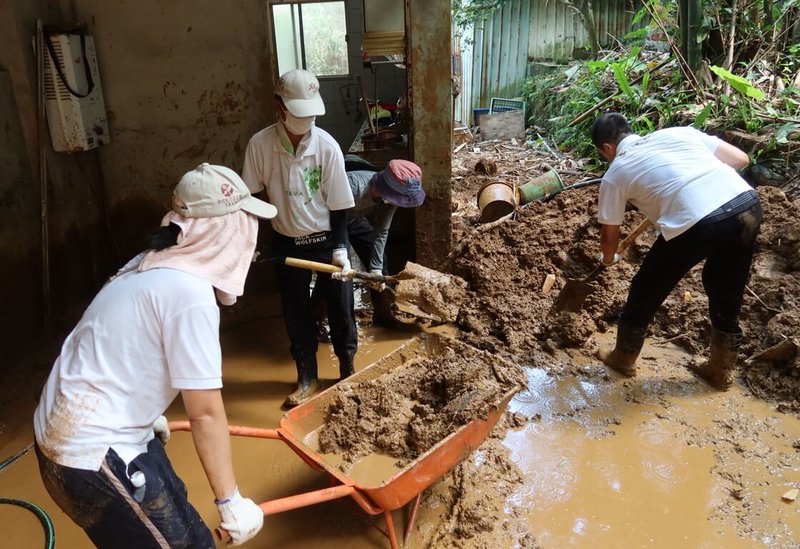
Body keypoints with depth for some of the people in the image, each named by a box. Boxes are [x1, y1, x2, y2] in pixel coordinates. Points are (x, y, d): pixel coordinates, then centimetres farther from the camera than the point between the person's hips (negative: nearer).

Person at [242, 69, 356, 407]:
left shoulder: (327, 146, -15)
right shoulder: (259, 144, -13)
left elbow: (339, 205, -10)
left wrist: (340, 248, -16)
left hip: (326, 240, -1)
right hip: (286, 244, 1)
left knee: (341, 309, 9)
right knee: (295, 314, 12)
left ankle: (348, 369, 32)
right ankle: (307, 377, 30)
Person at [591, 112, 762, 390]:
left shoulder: (615, 174, 13)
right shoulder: (678, 132, 24)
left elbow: (610, 234, 20)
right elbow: (741, 158, 21)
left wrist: (607, 258, 41)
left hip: (696, 224, -5)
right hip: (747, 204, 6)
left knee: (646, 292, 19)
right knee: (727, 295, 27)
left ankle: (623, 359, 38)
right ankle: (721, 371, 43)